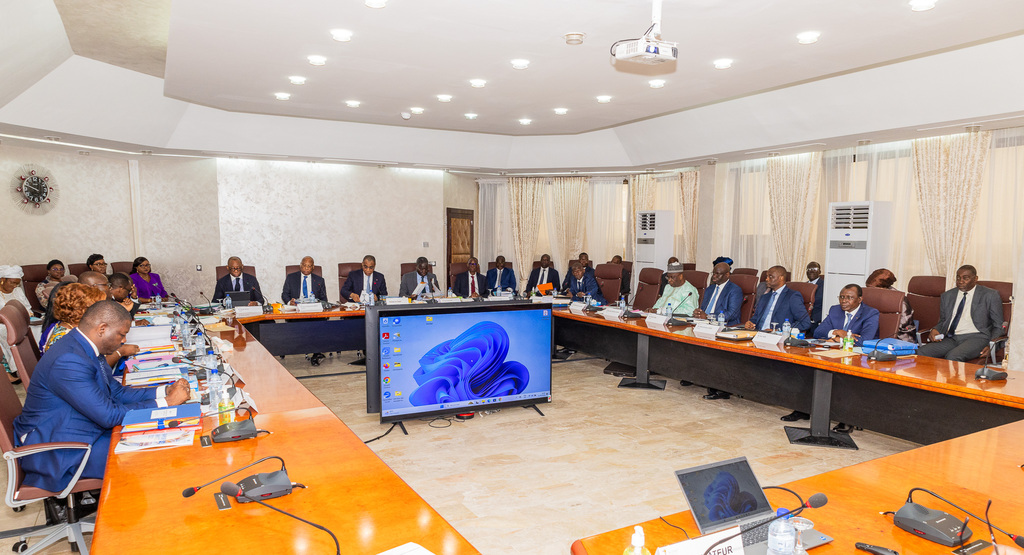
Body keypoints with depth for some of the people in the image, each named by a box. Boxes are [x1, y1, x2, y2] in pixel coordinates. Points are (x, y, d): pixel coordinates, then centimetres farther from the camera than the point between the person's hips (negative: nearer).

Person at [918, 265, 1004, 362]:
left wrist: (990, 346, -10)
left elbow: (998, 326, 7)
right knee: (921, 352, -25)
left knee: (953, 356, -36)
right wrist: (935, 329, 3)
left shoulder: (989, 295, 6)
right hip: (950, 338, 4)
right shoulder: (947, 296, 18)